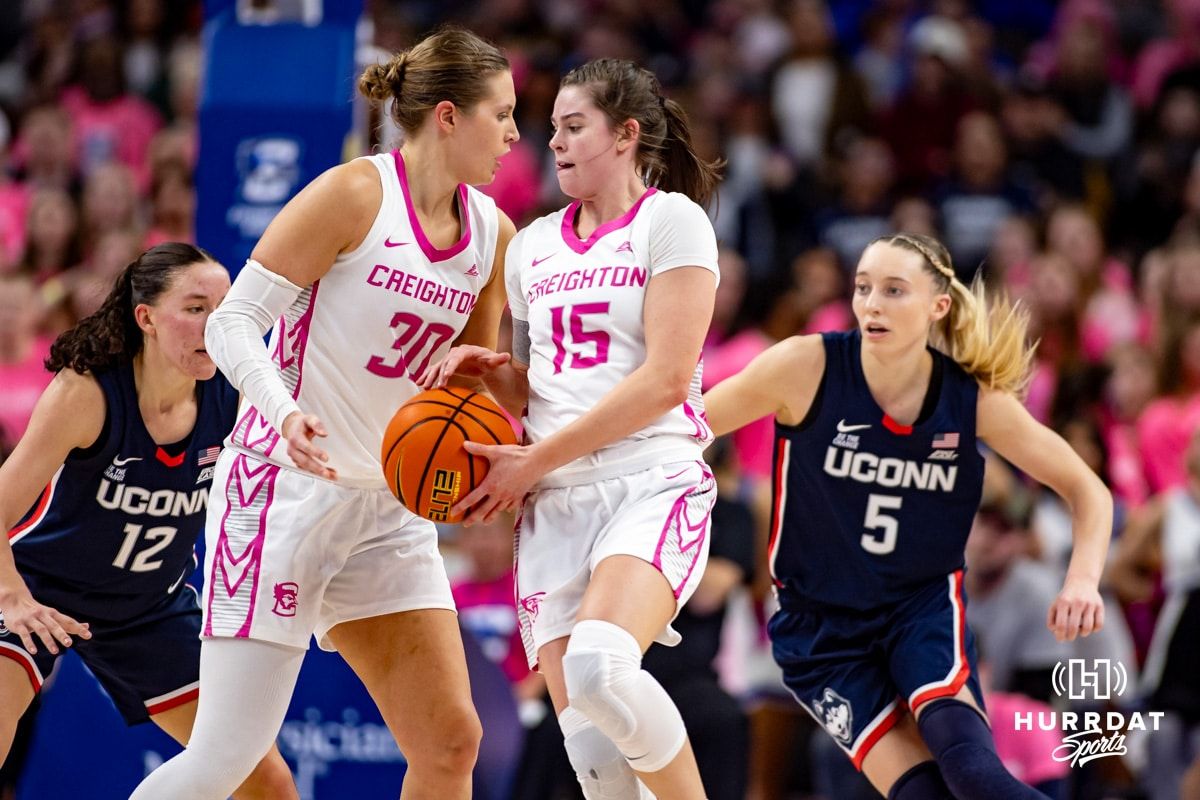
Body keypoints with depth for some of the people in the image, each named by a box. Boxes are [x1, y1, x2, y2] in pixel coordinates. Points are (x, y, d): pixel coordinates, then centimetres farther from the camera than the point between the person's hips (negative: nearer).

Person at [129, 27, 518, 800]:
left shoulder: (492, 232, 8)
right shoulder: (355, 194, -11)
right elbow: (233, 322, -13)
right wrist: (284, 413, -30)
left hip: (391, 504, 7)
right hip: (286, 487, -7)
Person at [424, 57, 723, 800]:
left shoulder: (671, 219, -1)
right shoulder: (533, 244, 19)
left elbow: (666, 378, -11)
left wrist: (533, 461, -11)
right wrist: (490, 368, 4)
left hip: (653, 483, -6)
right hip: (557, 504, 6)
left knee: (598, 666, -33)